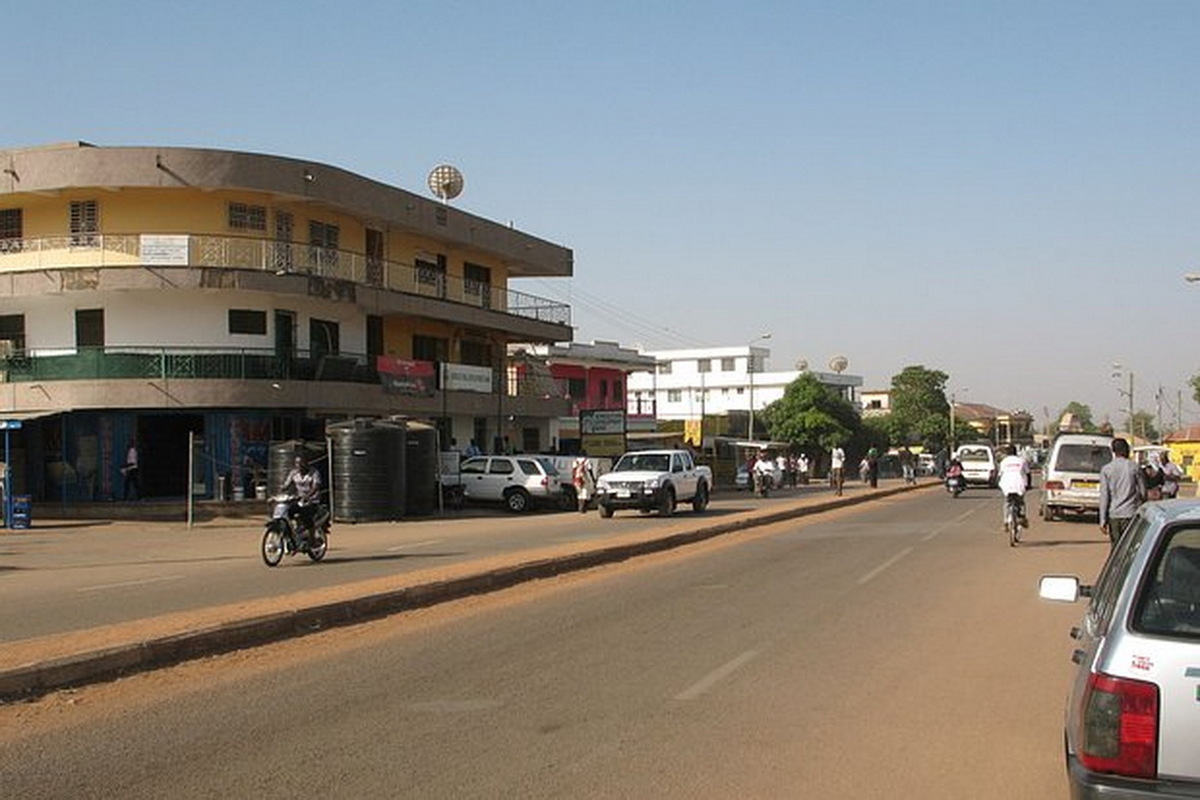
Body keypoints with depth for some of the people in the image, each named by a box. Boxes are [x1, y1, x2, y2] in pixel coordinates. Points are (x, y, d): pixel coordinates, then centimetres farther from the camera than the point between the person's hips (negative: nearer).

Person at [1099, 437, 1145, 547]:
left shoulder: (1106, 469, -1)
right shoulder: (1134, 467, -2)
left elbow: (1104, 496, -3)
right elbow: (1143, 492, 2)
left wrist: (1103, 520, -1)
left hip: (1113, 514, 1)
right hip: (1130, 513, -1)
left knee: (1116, 548, 8)